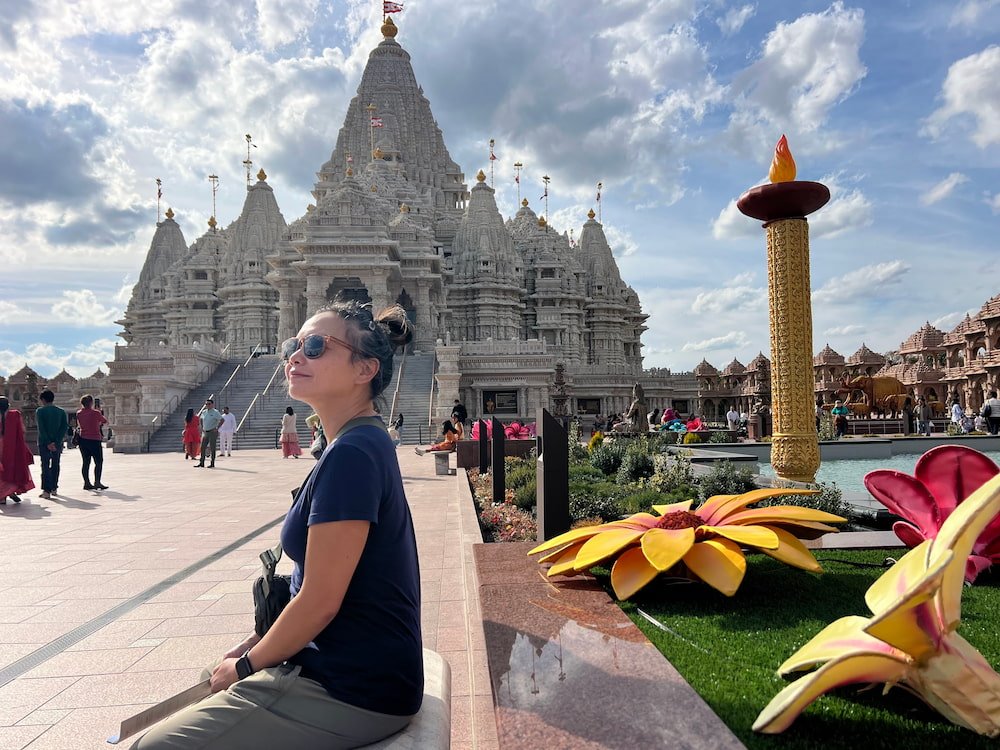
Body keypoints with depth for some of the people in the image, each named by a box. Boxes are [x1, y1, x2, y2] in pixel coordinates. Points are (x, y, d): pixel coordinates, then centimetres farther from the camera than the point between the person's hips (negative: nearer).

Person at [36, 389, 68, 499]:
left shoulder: (40, 411, -4)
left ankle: (46, 490, -9)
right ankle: (54, 488, 22)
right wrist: (57, 442, -8)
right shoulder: (61, 412, 5)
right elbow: (65, 427, -4)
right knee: (55, 465, 15)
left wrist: (48, 443, -13)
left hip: (44, 443, -3)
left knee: (45, 466, -2)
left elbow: (41, 428, -12)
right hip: (57, 443, 3)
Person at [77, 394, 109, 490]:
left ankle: (86, 483, 10)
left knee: (86, 462, 10)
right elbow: (105, 422, 4)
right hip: (94, 440, -6)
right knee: (99, 462, 0)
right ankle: (97, 482, -7)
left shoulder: (79, 413, 2)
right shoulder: (96, 413, -11)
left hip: (83, 439, 6)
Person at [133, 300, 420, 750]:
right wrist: (252, 647, 10)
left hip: (353, 692, -9)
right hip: (344, 667, 9)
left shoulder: (352, 455, -24)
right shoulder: (364, 445, 7)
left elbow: (319, 603, -21)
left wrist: (245, 666, -5)